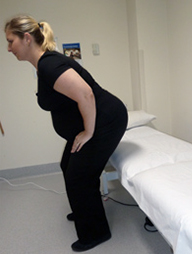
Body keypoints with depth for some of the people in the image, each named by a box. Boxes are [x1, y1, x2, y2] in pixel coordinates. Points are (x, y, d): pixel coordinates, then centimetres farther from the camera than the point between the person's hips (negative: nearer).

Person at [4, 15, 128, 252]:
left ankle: (95, 234, 19)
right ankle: (83, 211, 43)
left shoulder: (49, 65, -24)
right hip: (89, 124, 10)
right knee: (68, 166, 20)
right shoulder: (44, 63, 8)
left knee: (79, 176, -2)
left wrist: (88, 133, -22)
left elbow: (85, 95, -33)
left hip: (104, 123, -10)